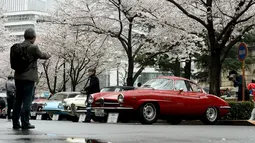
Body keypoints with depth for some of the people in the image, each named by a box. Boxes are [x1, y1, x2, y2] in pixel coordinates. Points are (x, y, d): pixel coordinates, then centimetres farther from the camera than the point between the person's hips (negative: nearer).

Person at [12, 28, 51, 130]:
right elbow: (41, 55, 2)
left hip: (18, 77, 6)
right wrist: (47, 55, 26)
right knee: (27, 101, -1)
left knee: (18, 100, 11)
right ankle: (25, 123, 0)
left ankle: (15, 123, 13)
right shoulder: (33, 48, -13)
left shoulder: (17, 47, 6)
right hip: (29, 77, -6)